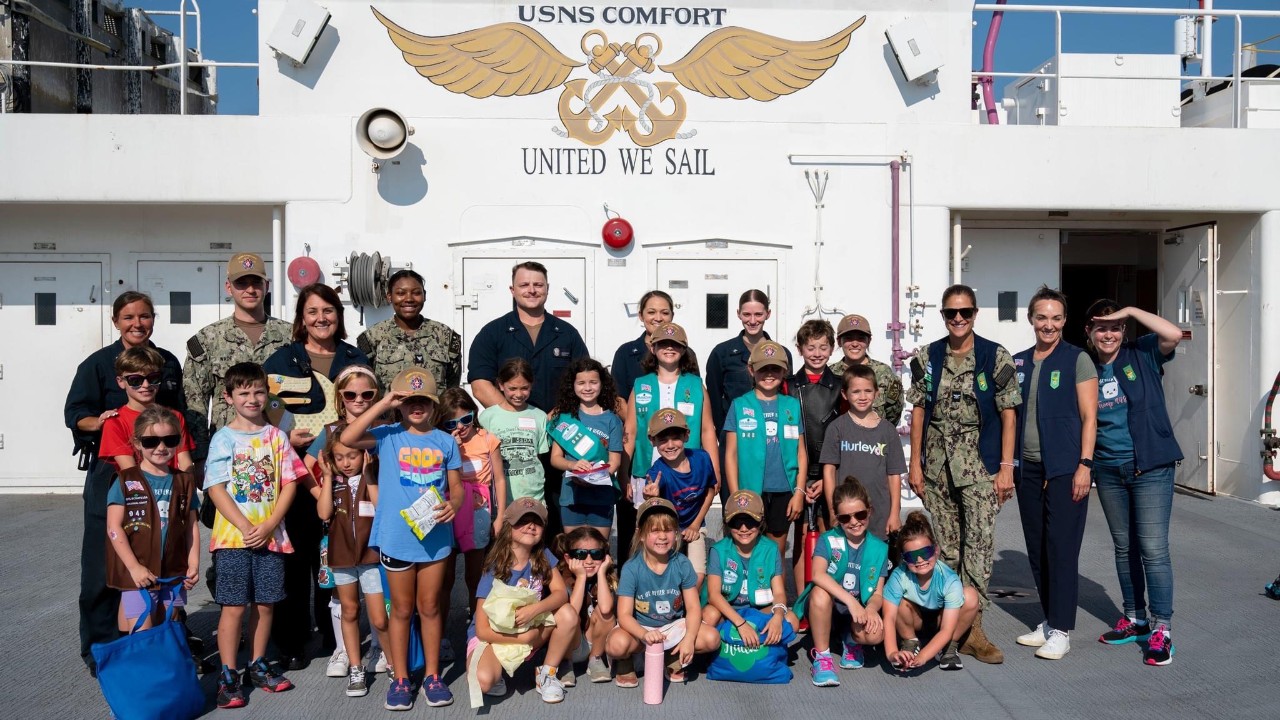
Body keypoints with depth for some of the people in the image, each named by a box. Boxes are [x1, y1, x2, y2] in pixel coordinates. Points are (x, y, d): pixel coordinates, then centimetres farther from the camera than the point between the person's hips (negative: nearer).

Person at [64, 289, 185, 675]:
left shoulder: (168, 362, 10)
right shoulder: (98, 363, -1)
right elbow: (75, 414, -6)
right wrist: (98, 422, -26)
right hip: (110, 473, -3)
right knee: (104, 563, -1)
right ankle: (99, 647, 12)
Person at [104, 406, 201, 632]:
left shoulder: (184, 482, 8)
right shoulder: (126, 481, -3)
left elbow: (192, 526, 9)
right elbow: (114, 528, -7)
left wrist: (194, 564, -1)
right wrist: (134, 567, -13)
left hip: (174, 575, 4)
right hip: (137, 575, -4)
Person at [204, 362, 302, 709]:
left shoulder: (276, 437, 5)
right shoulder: (223, 439, 0)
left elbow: (289, 485, 2)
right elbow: (216, 489, -6)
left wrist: (268, 527, -9)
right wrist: (245, 527, -14)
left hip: (271, 535, 2)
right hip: (233, 535, -2)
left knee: (265, 603, 9)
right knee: (234, 606, -1)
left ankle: (258, 666, 24)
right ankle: (228, 676, 10)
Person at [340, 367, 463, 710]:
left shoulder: (445, 442, 3)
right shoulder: (388, 436, -3)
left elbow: (457, 486, 6)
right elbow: (348, 438, -20)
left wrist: (453, 505, -16)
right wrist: (383, 404, -20)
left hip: (436, 536, 1)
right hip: (396, 537, -1)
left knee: (430, 607, 13)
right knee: (402, 609, 11)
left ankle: (432, 676, 26)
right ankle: (400, 679, 24)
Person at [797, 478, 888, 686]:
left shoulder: (879, 548, 1)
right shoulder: (828, 540, -9)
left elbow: (878, 593, 0)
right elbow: (818, 575, -28)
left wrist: (871, 608, -24)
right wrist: (851, 601, -36)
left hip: (858, 611, 2)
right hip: (827, 607, -2)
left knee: (875, 634, -31)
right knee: (820, 592, -37)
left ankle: (852, 642, 10)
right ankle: (822, 656, -18)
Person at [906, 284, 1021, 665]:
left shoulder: (996, 357, -3)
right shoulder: (926, 357, 4)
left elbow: (1008, 414, -2)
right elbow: (918, 411, 7)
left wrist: (1006, 467, -6)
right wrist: (915, 463, 3)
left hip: (980, 465, -2)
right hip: (936, 465, 2)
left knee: (979, 544, -6)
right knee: (944, 545, 9)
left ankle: (973, 629, 1)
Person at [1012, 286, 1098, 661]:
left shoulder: (1077, 359, -3)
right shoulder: (1018, 362, 11)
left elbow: (1089, 416, -7)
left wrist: (1084, 465, -14)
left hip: (1064, 468, -5)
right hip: (1028, 468, 6)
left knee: (1061, 549, -3)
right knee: (1036, 549, 10)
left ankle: (1061, 631, 6)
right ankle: (1048, 621, 22)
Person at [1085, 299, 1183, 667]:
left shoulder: (1142, 354, -3)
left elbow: (1174, 334, -22)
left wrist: (1131, 311, -16)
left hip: (1150, 466, -4)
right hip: (1108, 470, 4)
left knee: (1153, 548, -5)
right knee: (1124, 547, 14)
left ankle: (1161, 629, 4)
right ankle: (1135, 619, 27)